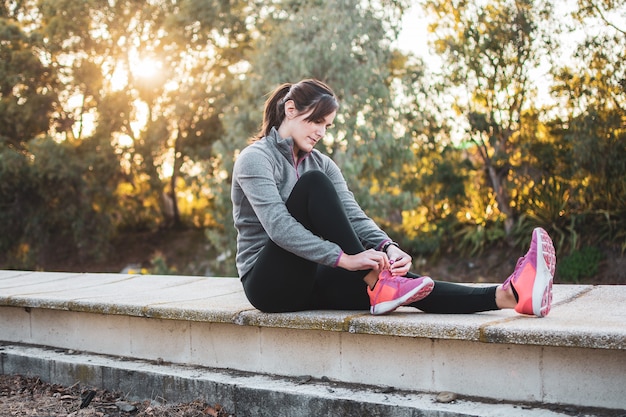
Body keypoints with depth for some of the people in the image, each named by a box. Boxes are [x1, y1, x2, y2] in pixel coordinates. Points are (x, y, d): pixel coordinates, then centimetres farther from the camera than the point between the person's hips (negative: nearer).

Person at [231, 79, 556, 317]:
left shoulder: (321, 163, 11)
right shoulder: (255, 159, -10)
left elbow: (353, 215, -3)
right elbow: (278, 226, -26)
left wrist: (388, 248, -24)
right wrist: (344, 258, -35)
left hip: (310, 281, 6)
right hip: (269, 283, -6)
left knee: (394, 282, -21)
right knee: (313, 183, -27)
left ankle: (508, 295, -35)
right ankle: (378, 286, -30)